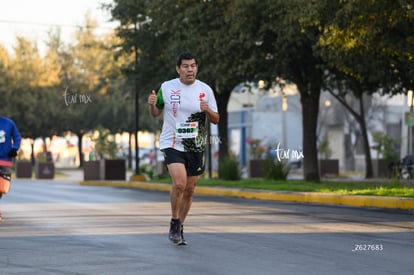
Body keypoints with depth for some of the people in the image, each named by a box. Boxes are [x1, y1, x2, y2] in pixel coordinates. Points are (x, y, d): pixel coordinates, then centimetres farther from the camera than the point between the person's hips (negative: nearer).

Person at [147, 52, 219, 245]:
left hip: (195, 147, 3)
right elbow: (156, 113, 10)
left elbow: (216, 120, 5)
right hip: (172, 144, -3)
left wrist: (207, 110, -17)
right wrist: (152, 104, -12)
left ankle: (179, 228, 26)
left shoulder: (205, 90, 1)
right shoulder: (166, 87, -1)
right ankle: (174, 223, 0)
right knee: (179, 183, -21)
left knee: (189, 190, 8)